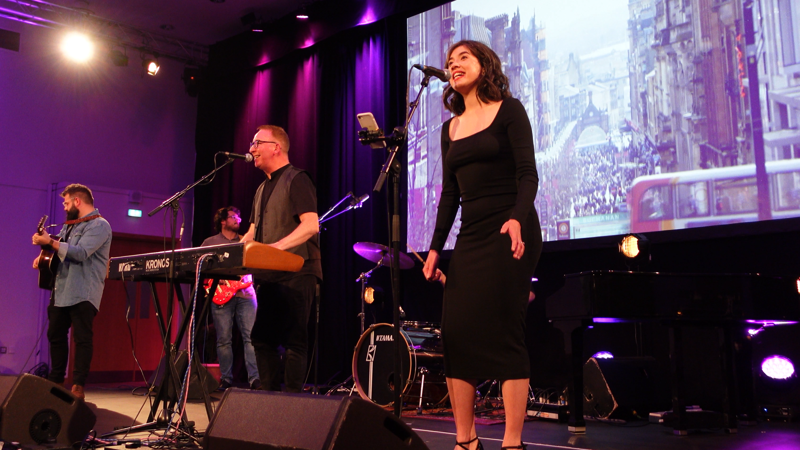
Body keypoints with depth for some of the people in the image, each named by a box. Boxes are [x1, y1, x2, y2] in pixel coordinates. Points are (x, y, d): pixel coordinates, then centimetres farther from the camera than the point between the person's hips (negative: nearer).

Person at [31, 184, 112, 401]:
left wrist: (50, 241, -20)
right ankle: (56, 381, 23)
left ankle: (78, 387, -6)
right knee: (55, 334, 13)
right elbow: (57, 245, 31)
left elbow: (80, 253, -23)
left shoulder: (99, 225, -10)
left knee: (82, 337, -7)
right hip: (61, 290, 9)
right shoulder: (70, 225, 20)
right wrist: (42, 255, 11)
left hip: (83, 293, -9)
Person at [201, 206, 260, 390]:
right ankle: (226, 379, 7)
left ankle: (254, 378, -11)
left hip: (245, 293, 1)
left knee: (250, 336, -8)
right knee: (223, 339, -1)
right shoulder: (210, 243, 11)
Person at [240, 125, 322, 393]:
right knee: (262, 338, 9)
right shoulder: (263, 189, 22)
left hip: (296, 272, -9)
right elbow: (253, 232, 24)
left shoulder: (296, 179, -5)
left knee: (293, 339, -8)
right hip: (269, 275, 9)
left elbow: (311, 224, -18)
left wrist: (277, 246, -29)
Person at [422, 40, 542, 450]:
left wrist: (517, 218, -26)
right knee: (456, 334, -1)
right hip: (471, 237, 6)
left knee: (504, 335, -8)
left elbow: (528, 174, -8)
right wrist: (435, 247, 9)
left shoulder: (508, 110, 2)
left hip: (510, 232, -6)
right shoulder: (451, 128, 17)